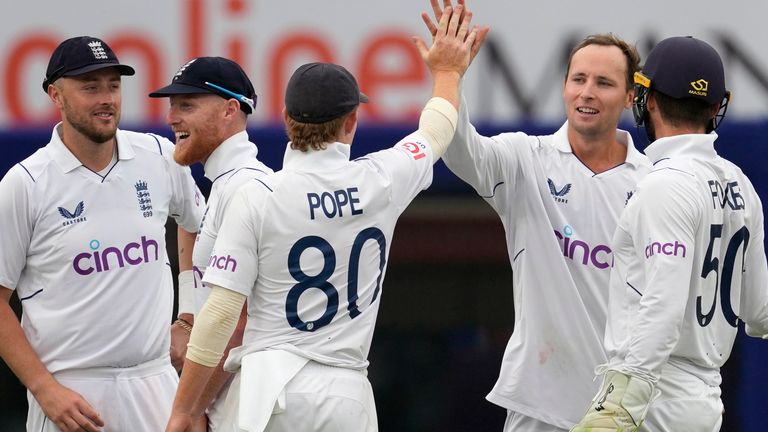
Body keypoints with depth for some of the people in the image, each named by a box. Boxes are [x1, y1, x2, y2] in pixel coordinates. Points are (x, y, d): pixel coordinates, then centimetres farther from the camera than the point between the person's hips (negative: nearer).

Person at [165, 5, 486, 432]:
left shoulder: (258, 197, -6)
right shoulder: (380, 181, 3)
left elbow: (220, 313, -7)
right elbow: (435, 132, 26)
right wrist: (447, 72, 46)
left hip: (271, 387, -3)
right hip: (348, 395, 3)